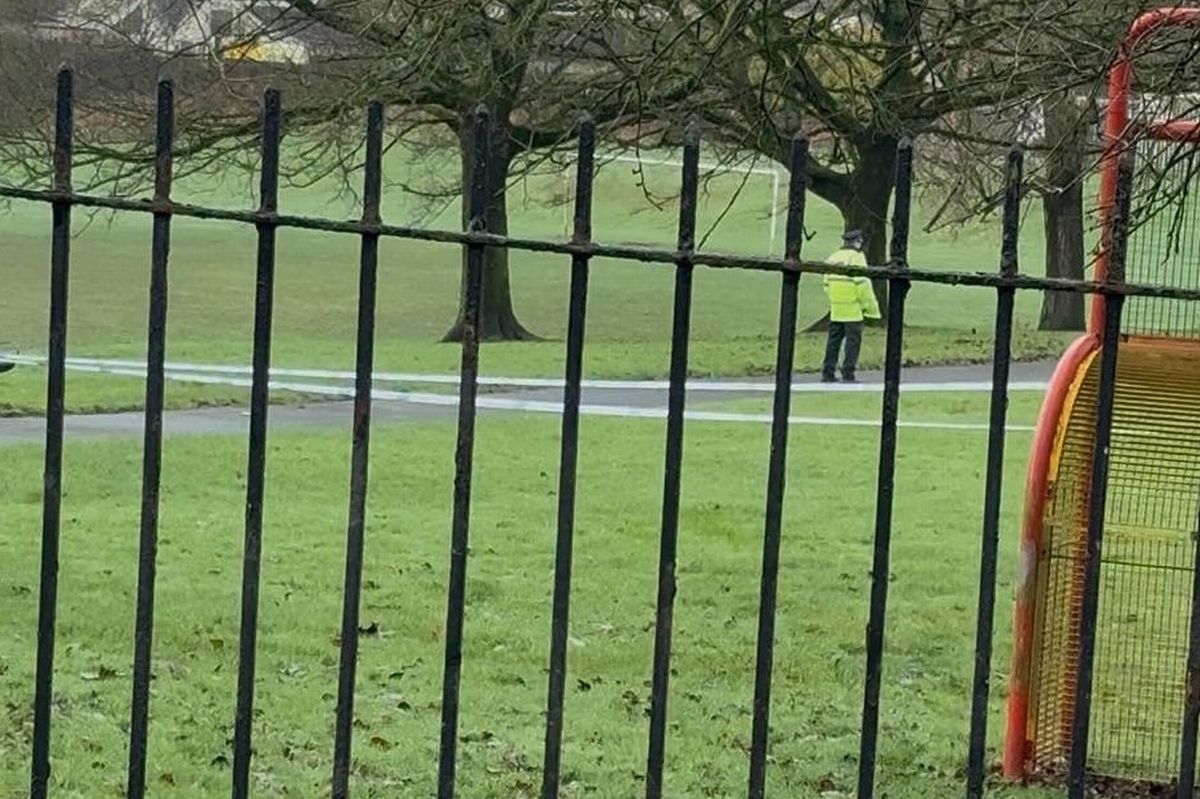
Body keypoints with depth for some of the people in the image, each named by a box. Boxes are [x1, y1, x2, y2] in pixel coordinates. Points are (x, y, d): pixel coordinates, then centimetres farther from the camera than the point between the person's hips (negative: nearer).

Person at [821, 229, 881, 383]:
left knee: (833, 340, 10)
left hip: (836, 310, 6)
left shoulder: (833, 258, 12)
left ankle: (828, 373, 9)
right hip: (853, 309, -6)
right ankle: (848, 374, -4)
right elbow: (863, 284, -15)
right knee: (853, 341, -1)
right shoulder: (857, 258, -9)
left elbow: (827, 284, 14)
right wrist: (871, 307, -10)